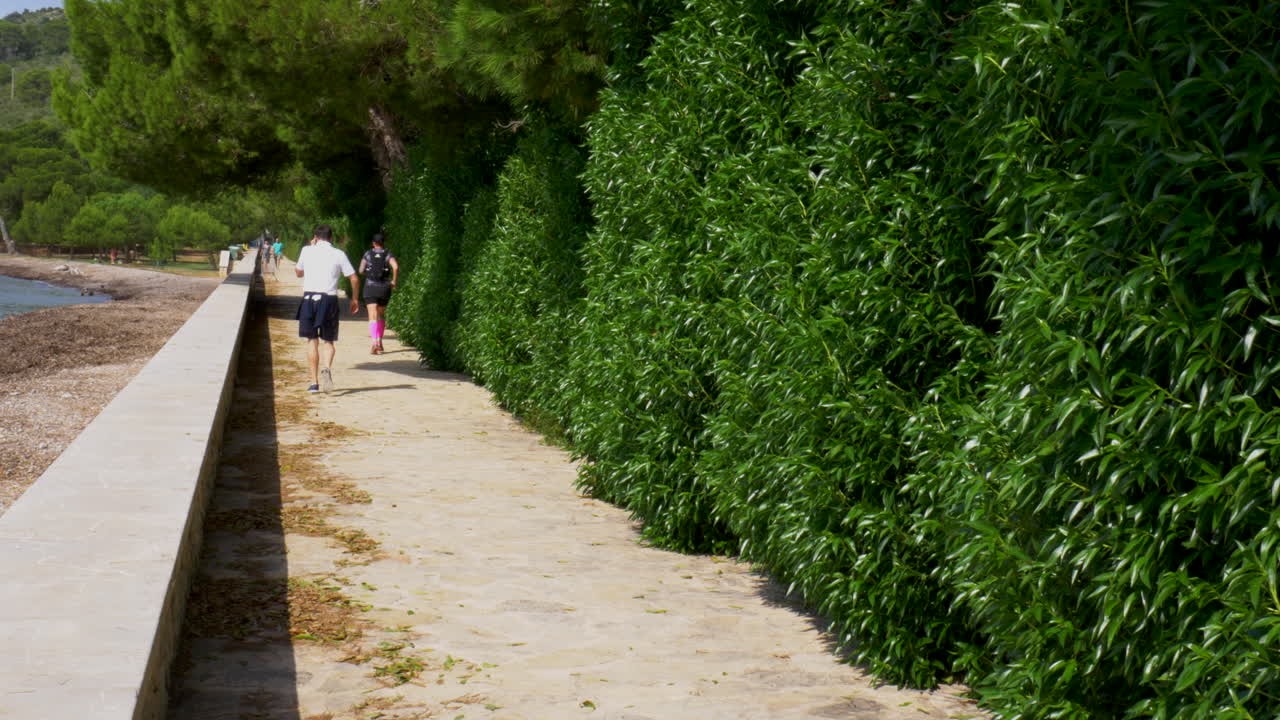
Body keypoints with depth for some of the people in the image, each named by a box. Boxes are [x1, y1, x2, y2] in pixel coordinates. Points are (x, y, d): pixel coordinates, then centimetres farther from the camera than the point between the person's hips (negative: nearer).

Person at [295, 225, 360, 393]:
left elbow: (298, 272, 21)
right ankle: (327, 368, -20)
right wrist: (355, 299, 14)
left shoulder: (307, 251, 5)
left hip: (309, 298, 0)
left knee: (312, 340, 7)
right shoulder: (339, 254, 3)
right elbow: (354, 278, 0)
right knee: (329, 341, 10)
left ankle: (314, 382, 4)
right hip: (329, 299, 0)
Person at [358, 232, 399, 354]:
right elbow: (396, 267, -17)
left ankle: (374, 343, -24)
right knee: (381, 315, 20)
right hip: (384, 288, 1)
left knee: (373, 317, -8)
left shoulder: (368, 254, 2)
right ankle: (379, 341, 24)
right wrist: (394, 281, -5)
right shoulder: (388, 254, 1)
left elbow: (361, 271, 0)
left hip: (370, 287, -1)